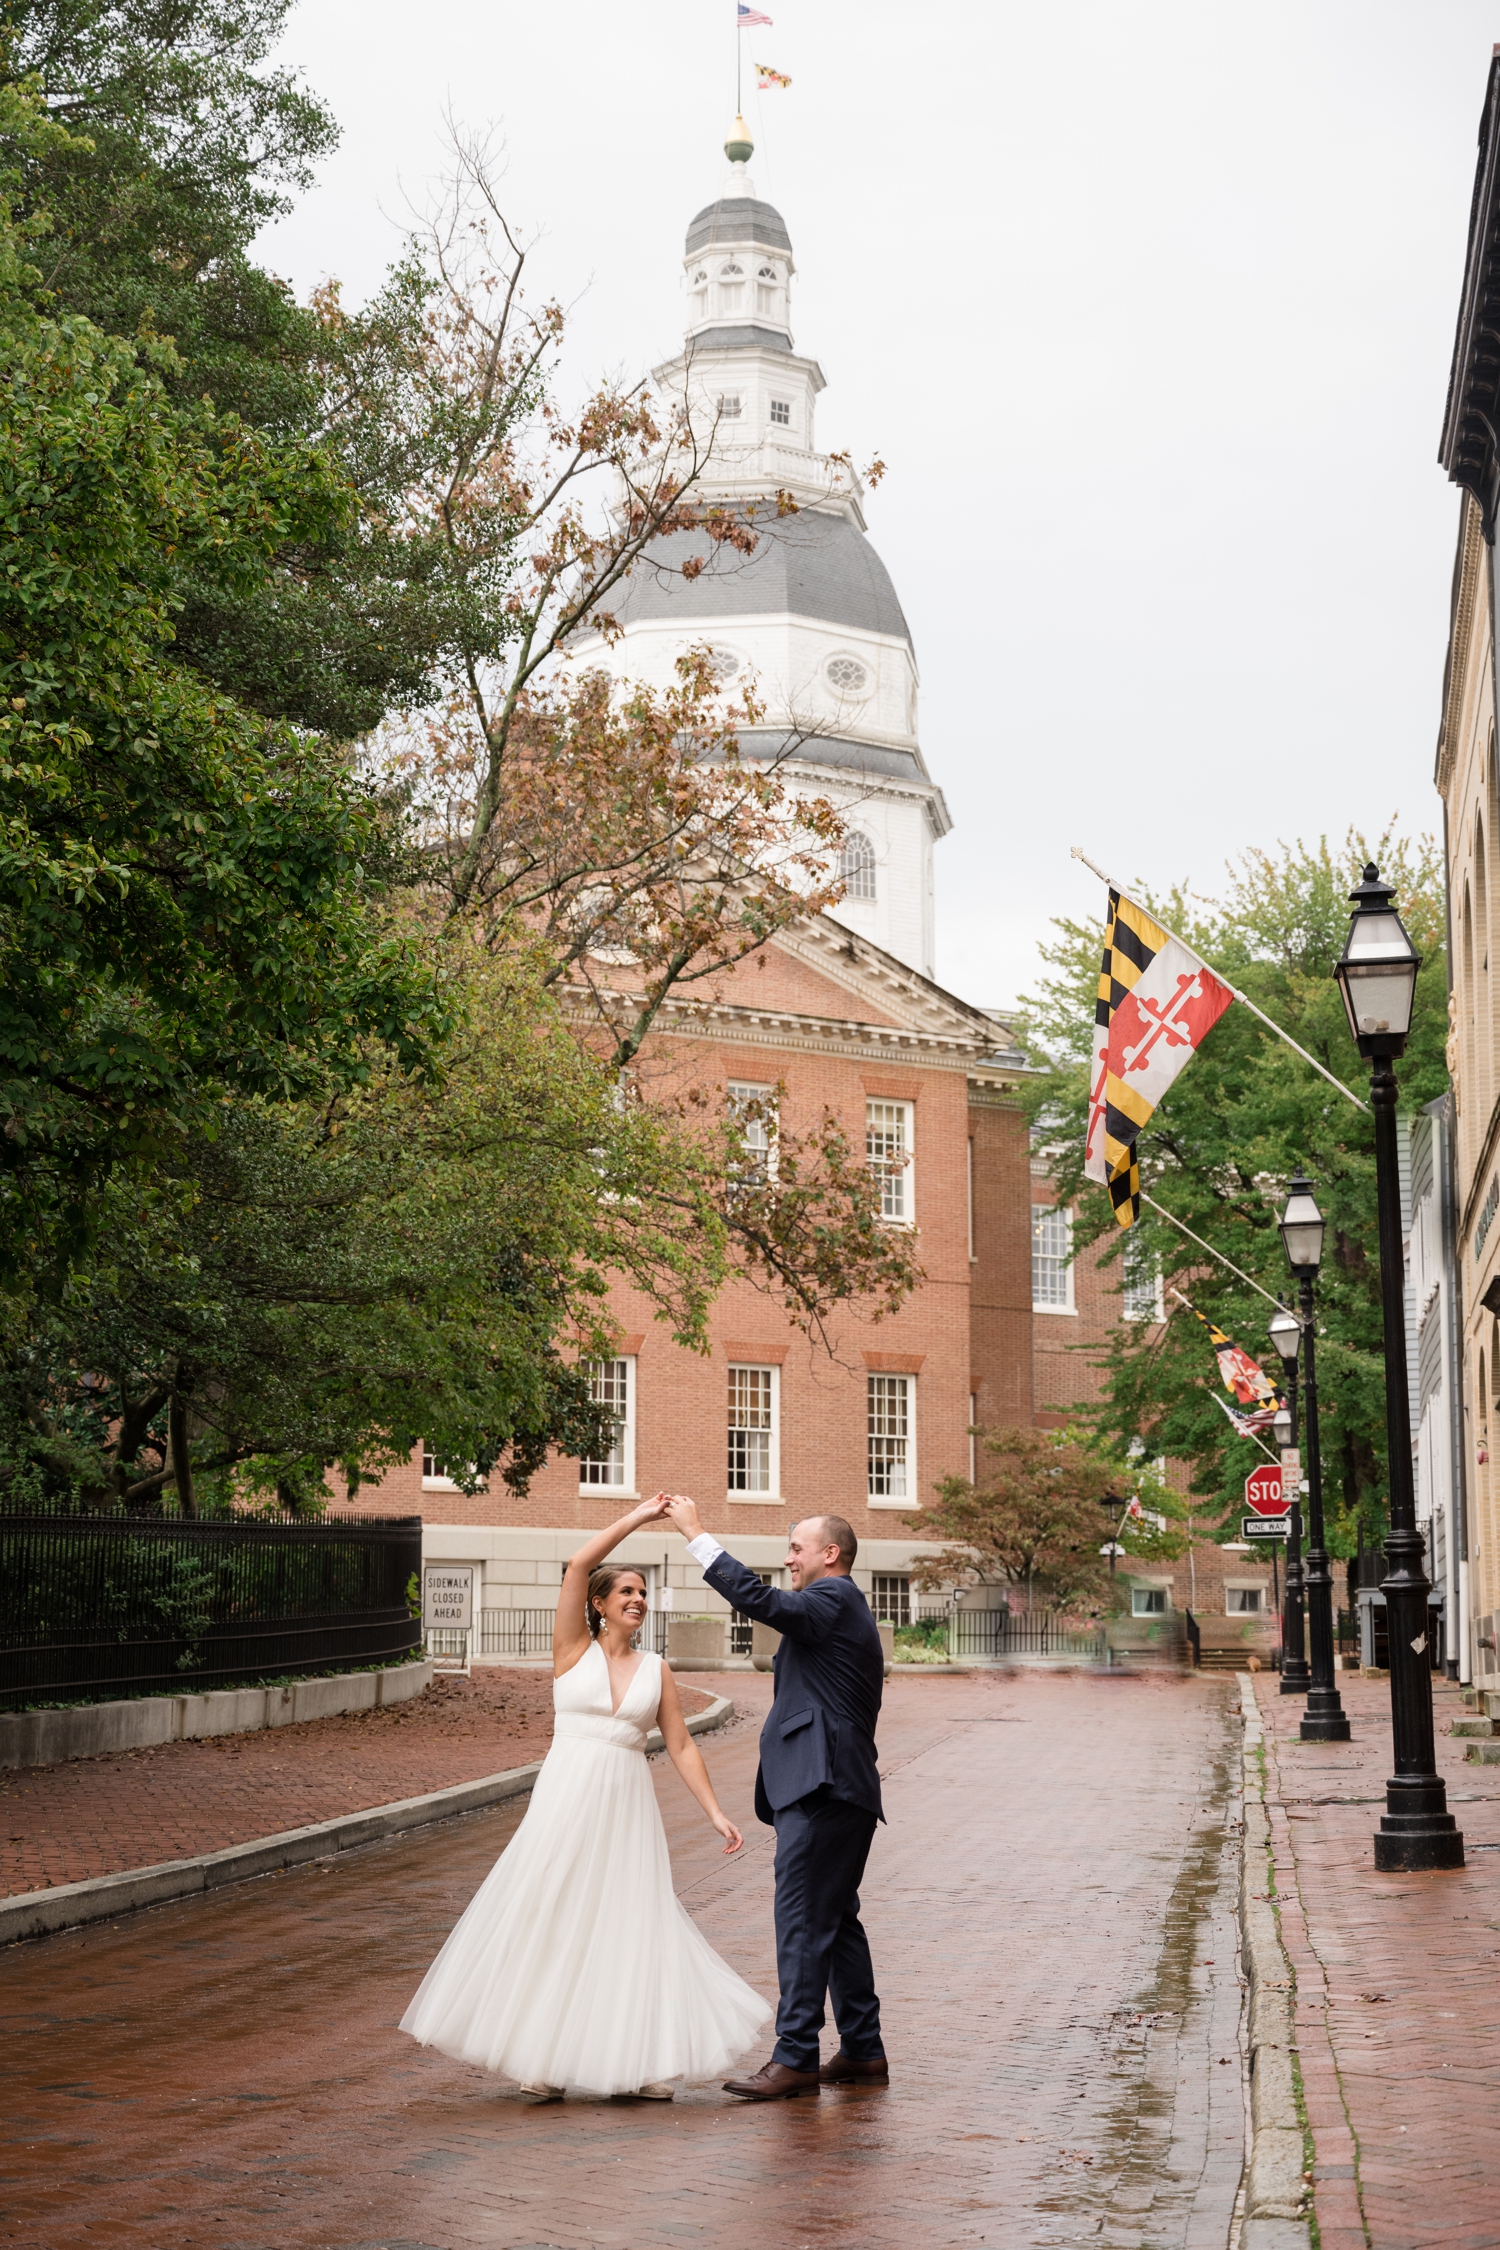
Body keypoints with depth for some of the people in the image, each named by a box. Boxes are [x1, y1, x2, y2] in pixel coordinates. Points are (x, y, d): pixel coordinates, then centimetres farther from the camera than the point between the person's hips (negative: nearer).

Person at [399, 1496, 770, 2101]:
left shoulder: (656, 1670, 10)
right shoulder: (573, 1649, 3)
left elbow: (681, 1746, 10)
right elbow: (579, 1564, -9)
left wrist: (715, 1812, 2)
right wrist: (637, 1518, -9)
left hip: (628, 1807, 2)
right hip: (567, 1800, -2)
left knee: (634, 1926, 1)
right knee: (549, 1922, -1)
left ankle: (639, 2061, 8)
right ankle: (541, 2057, 8)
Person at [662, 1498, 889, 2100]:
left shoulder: (832, 1600, -9)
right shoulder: (846, 1609, 23)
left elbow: (756, 1599, -23)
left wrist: (695, 1533, -18)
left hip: (821, 1792, -11)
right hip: (835, 1790, 11)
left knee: (802, 1921, -10)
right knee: (836, 1920, 14)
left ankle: (795, 2056, -10)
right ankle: (863, 2051, 19)